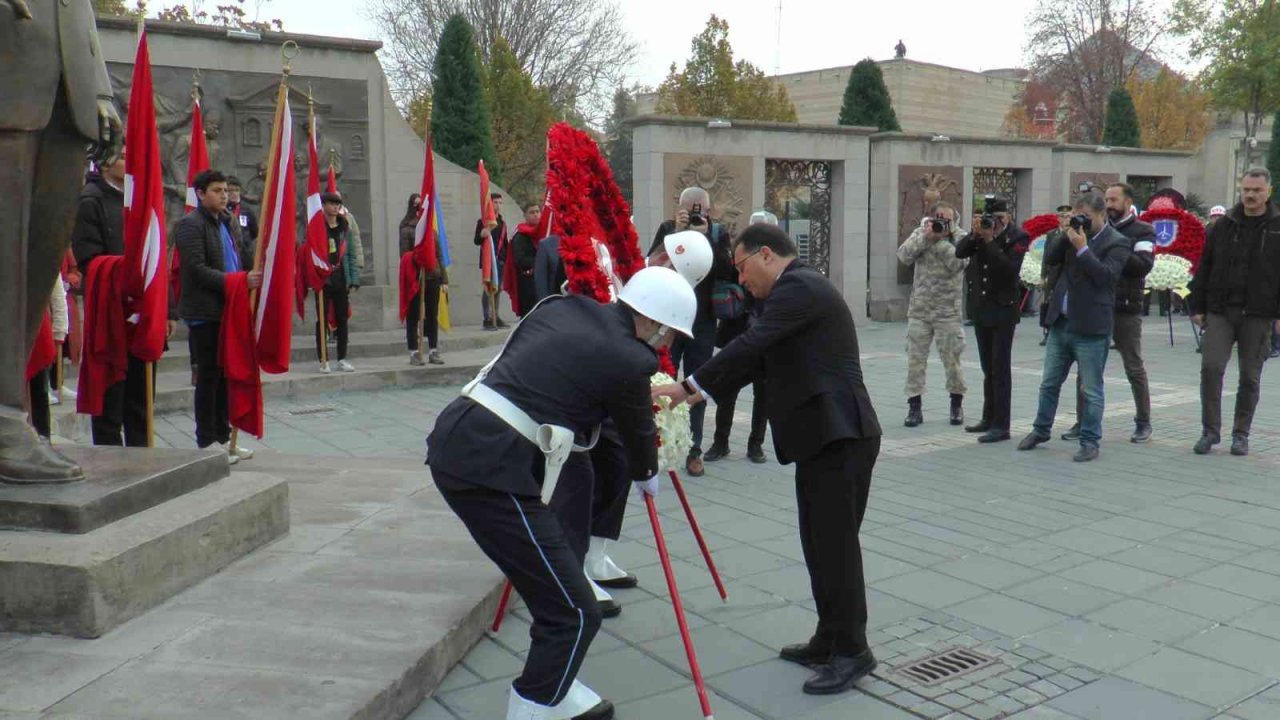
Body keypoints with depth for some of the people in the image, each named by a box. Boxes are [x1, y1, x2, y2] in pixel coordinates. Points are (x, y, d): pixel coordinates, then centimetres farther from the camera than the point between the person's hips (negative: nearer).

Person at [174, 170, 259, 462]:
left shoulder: (229, 222, 15)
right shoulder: (189, 224, -10)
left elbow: (243, 257, 20)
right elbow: (198, 269, -19)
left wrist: (259, 272, 0)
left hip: (229, 310, 8)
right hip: (204, 313, -8)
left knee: (226, 375, 12)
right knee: (209, 376, -1)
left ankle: (223, 437, 22)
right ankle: (206, 441, 8)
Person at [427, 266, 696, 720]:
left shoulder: (563, 307, 13)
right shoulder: (627, 359, -7)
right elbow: (638, 432, 9)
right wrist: (647, 476, 31)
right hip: (492, 471, -9)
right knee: (574, 613, 0)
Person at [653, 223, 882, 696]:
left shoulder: (798, 287, -12)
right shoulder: (798, 288, 20)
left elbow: (750, 345, -22)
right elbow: (758, 357, 19)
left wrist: (689, 386, -17)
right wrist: (704, 392, 12)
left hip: (838, 436, -10)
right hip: (821, 434, 10)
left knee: (835, 544, -3)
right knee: (819, 543, 14)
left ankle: (852, 651, 8)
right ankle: (829, 641, 24)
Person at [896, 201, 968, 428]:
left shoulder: (960, 237, 0)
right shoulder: (920, 233, 6)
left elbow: (958, 263, -17)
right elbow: (904, 256, -9)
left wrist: (940, 239, -16)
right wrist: (926, 236, -16)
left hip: (948, 311, -2)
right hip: (919, 309, 2)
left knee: (952, 359, 3)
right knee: (915, 359, 3)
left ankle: (957, 404, 20)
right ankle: (914, 406, 10)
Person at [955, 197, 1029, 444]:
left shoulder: (1017, 237, -8)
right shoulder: (981, 232, 7)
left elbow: (1010, 268, -21)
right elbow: (960, 252, -4)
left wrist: (990, 240, -21)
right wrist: (974, 234, -17)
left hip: (1004, 309, -6)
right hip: (981, 308, 6)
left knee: (1000, 368, -7)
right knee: (988, 368, 14)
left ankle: (1001, 425, -4)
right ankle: (989, 418, 24)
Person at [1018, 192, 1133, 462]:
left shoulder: (1117, 243, -7)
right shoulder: (1075, 235, 11)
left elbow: (1106, 275, -19)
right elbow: (1050, 258, 8)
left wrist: (1082, 247, -20)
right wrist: (1066, 236, -3)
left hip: (1091, 327, -6)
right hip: (1061, 322, 6)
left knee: (1091, 389, 2)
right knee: (1049, 382, 15)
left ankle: (1090, 442, 11)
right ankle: (1041, 430, 29)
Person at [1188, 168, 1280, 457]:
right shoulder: (1223, 226, 8)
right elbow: (1204, 268, 10)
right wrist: (1197, 307, 6)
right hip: (1220, 312, 1)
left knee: (1250, 378, 6)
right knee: (1211, 368, -8)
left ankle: (1241, 435, 19)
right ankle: (1211, 430, 4)